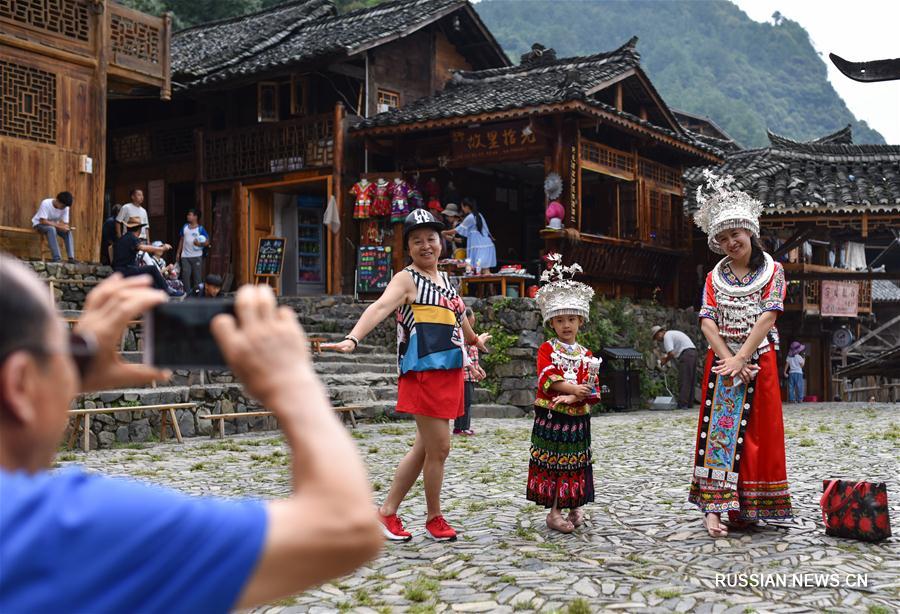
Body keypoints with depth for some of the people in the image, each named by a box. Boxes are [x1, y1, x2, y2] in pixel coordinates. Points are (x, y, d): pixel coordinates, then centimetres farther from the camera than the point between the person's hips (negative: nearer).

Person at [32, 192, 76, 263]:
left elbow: (65, 223, -10)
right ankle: (56, 258, -40)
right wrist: (59, 226, -37)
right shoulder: (46, 203, -27)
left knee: (68, 232, -23)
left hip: (55, 225, 5)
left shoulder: (65, 208, -13)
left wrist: (66, 227, -34)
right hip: (39, 224, -5)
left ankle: (71, 258, -27)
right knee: (51, 229, -37)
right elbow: (43, 221, -31)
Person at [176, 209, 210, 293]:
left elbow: (207, 242, -4)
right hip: (185, 256, 4)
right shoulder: (185, 227, 9)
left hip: (197, 256, -4)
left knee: (197, 275, 2)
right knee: (185, 275, -1)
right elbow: (181, 240, 16)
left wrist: (200, 244, -23)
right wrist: (178, 253, 14)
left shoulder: (200, 229, -4)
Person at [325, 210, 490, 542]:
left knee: (424, 447, 11)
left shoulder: (444, 279, 18)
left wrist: (475, 339, 55)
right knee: (439, 448, -4)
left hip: (450, 372, 8)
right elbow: (380, 307, -25)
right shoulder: (407, 279, -6)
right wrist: (352, 339, -43)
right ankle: (434, 518, 15)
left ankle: (388, 511, 21)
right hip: (423, 374, -8)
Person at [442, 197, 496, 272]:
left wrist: (445, 232, 13)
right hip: (486, 245, 8)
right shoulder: (478, 215, 17)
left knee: (484, 269, -12)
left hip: (480, 247, -8)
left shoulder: (470, 218, -9)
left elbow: (458, 230, -1)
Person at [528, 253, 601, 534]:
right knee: (552, 462, 0)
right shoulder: (547, 349, -1)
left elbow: (591, 387, -2)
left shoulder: (586, 354, 8)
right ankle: (554, 511, 6)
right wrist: (574, 388, -24)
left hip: (576, 417, 3)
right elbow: (547, 377, -16)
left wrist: (573, 398, -19)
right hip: (549, 416, -3)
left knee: (574, 463, 9)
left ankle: (574, 506, 22)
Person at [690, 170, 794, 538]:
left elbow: (768, 316, -9)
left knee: (756, 432, 1)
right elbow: (707, 321, -1)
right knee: (718, 430, -6)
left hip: (759, 361, -1)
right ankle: (713, 508, -9)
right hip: (722, 361, 1)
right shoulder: (715, 277, 9)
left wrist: (741, 359, -17)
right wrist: (728, 359, -16)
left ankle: (748, 508, 10)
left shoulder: (772, 271, 2)